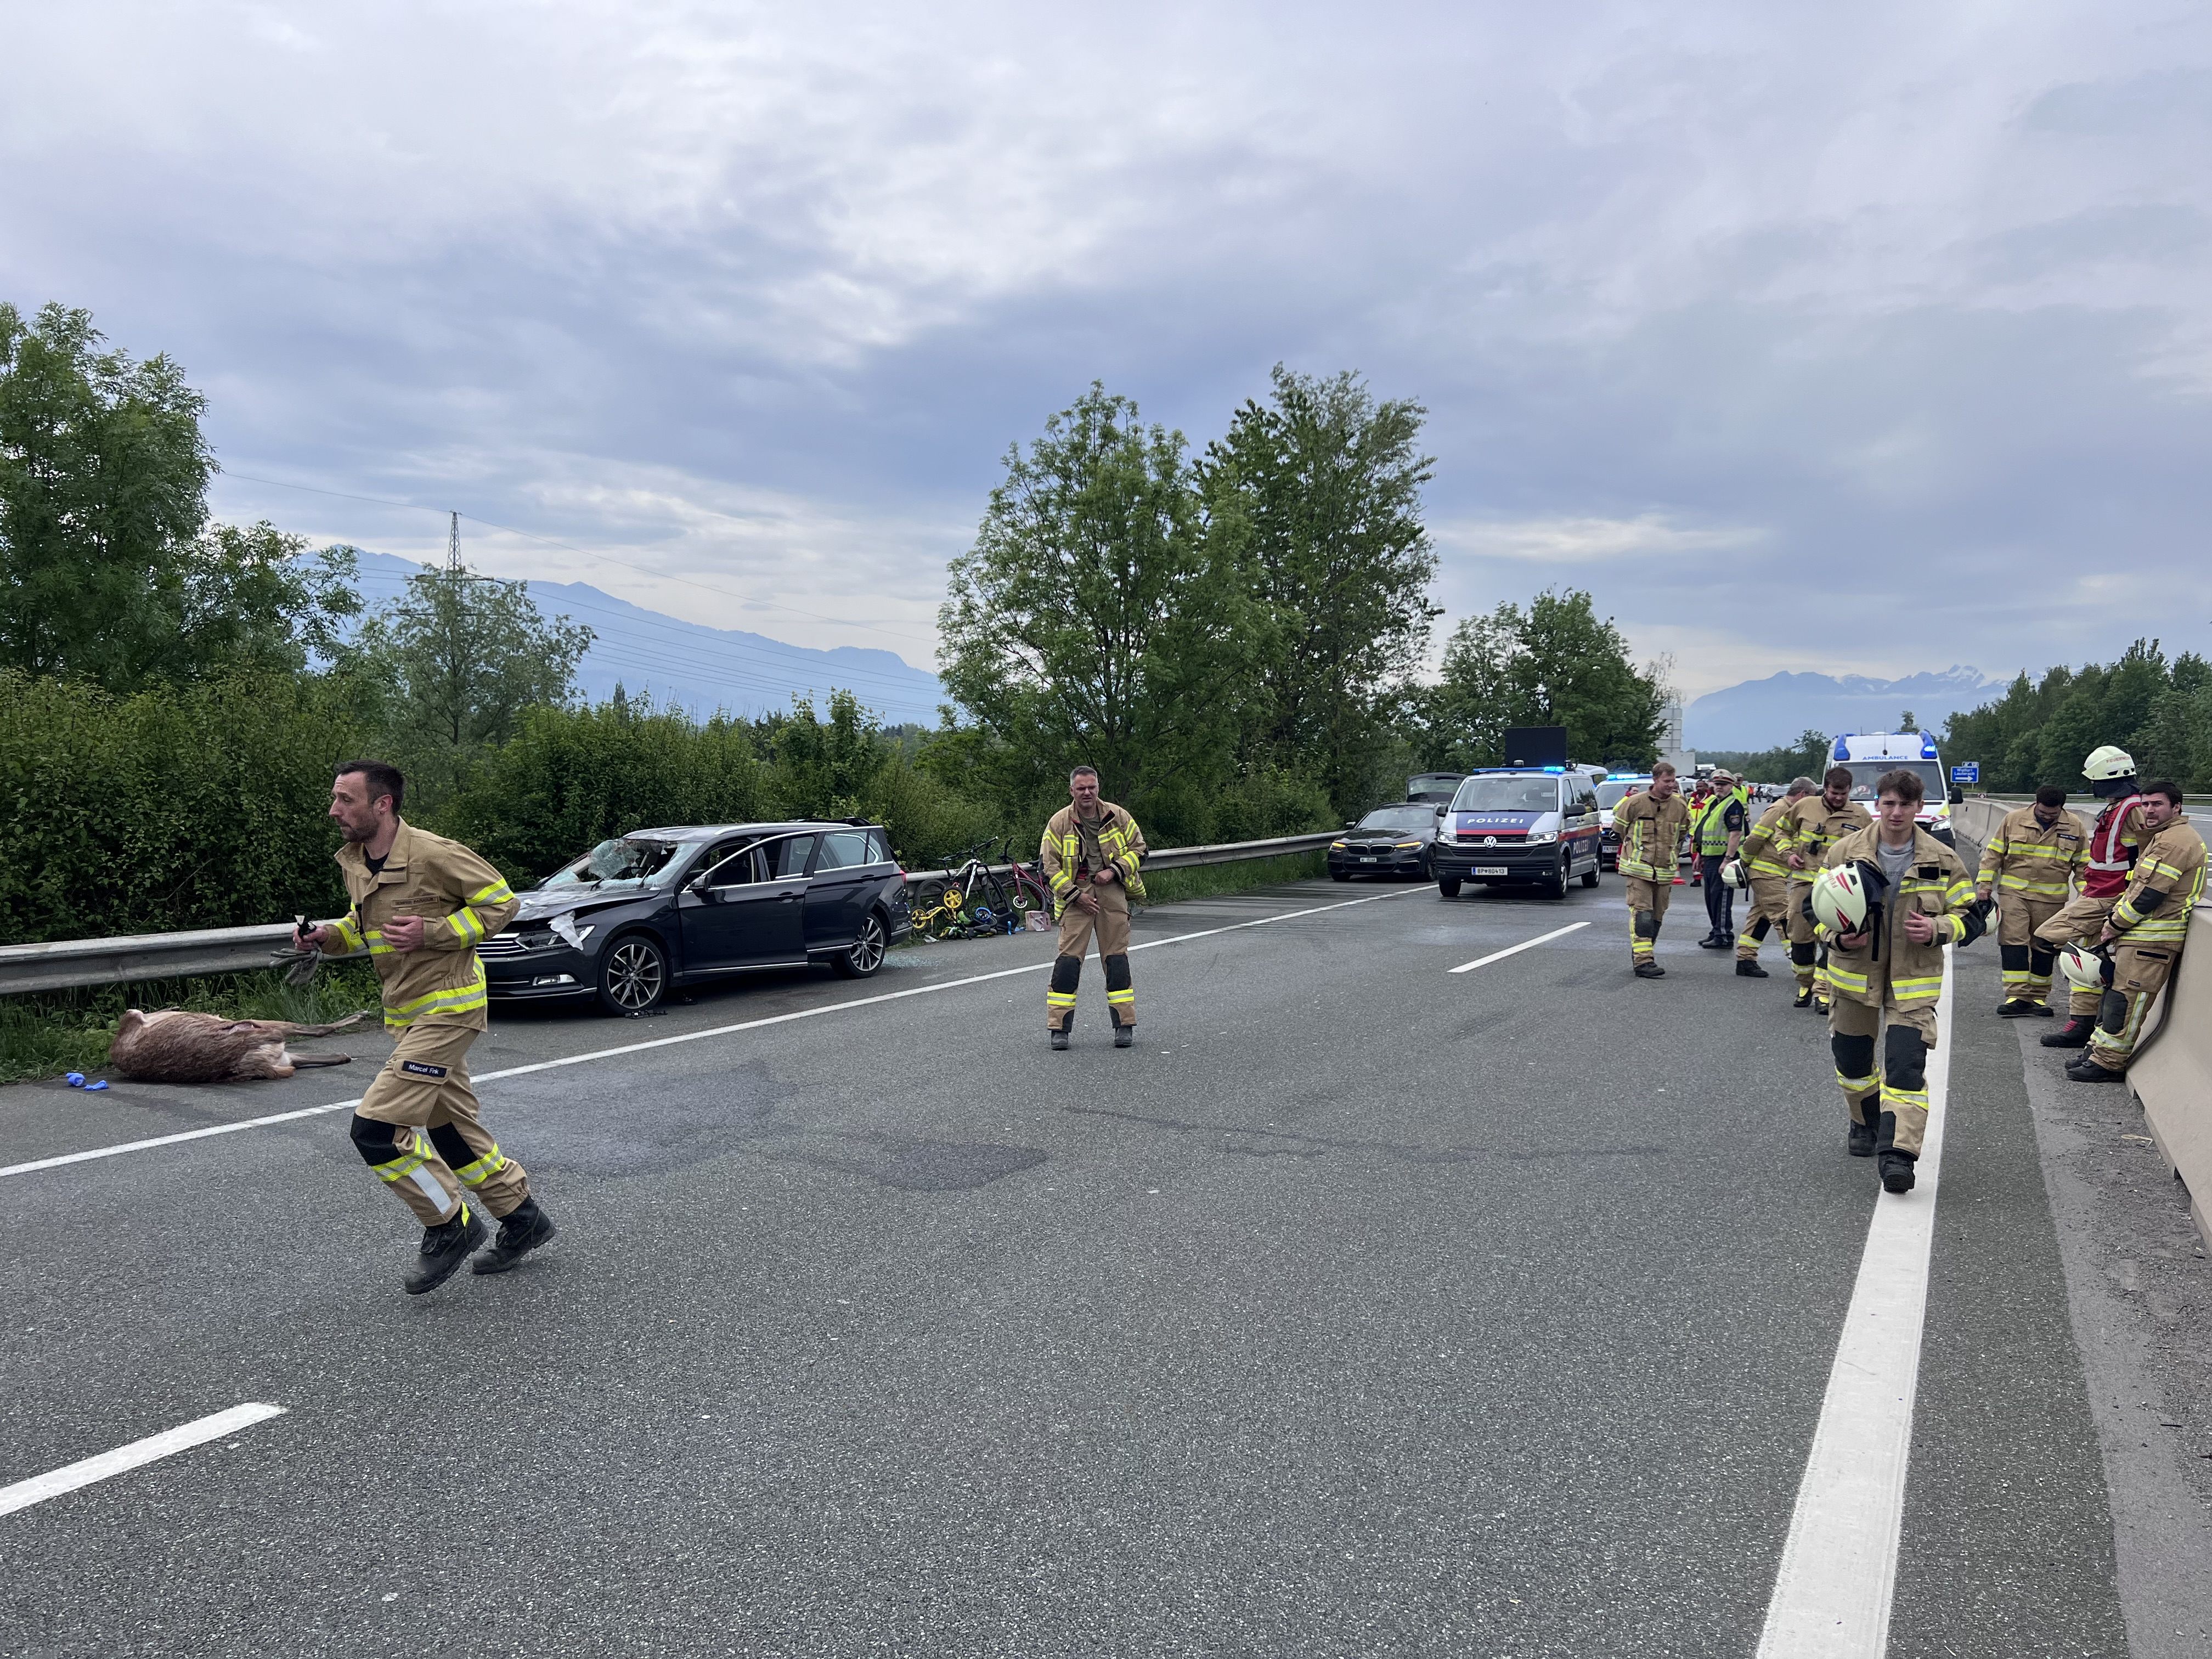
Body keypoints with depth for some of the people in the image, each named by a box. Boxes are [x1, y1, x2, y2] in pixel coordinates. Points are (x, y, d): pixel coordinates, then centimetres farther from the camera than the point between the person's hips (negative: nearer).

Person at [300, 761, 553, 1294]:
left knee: (377, 1126, -14)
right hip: (408, 1012, 9)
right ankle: (523, 1220, 30)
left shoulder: (434, 854, -19)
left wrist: (432, 933, -22)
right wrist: (329, 935, 2)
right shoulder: (353, 863, 6)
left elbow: (501, 902, -13)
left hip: (447, 1007, -9)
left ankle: (451, 1226, 3)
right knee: (450, 1128, 16)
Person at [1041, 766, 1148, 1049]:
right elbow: (1049, 865, -1)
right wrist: (1075, 895, -9)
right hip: (1075, 893, -1)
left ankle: (1125, 1025, 12)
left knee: (1116, 956, 4)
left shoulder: (1117, 816, 3)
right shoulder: (1059, 822, -2)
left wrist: (1114, 871, -7)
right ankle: (1059, 1028, 0)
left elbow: (1137, 848, 9)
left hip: (1112, 892, 1)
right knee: (1069, 957, -6)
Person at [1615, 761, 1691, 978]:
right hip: (1638, 868, -5)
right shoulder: (1636, 803, -7)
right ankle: (1643, 961, -17)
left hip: (1665, 871, 5)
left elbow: (1682, 832, 24)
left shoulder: (1680, 806, 5)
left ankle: (1642, 954, 21)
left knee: (1657, 916, 9)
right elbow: (1619, 826, 7)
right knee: (1641, 914, -13)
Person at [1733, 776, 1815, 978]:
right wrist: (1745, 862, -8)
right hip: (1766, 872, -10)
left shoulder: (1790, 812, 18)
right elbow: (1756, 837, -18)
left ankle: (1745, 960, 14)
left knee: (1761, 917, 11)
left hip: (1774, 875, 10)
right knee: (1784, 916, -10)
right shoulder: (1779, 809, -14)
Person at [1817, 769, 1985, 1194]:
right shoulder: (1845, 852, -3)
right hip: (1854, 971, 2)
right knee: (1852, 1058, 15)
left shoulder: (1942, 861, -3)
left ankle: (1897, 1153, -16)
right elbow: (1814, 905, 6)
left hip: (1914, 979, -2)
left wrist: (1936, 930, -16)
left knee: (1906, 1064, -14)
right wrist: (1837, 936, -14)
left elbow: (1970, 917, 5)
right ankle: (1866, 1124, 41)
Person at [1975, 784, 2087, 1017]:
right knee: (2014, 941, -10)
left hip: (2051, 899, 1)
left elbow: (2083, 865, 11)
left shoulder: (2075, 827, 3)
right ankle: (2017, 996, -11)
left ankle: (2038, 997, 17)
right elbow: (1993, 854, 5)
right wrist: (1985, 884, 0)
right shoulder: (2014, 820, 0)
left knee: (2045, 947, 7)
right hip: (2014, 893, -1)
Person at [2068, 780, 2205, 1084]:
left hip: (2150, 941, -11)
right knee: (2113, 992, 14)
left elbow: (2149, 896, -20)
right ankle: (2099, 1051, 20)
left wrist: (2113, 927, -10)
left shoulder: (2175, 842, -16)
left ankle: (2109, 1063, -2)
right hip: (2140, 935, 11)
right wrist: (2113, 925, 12)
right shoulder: (2165, 838, 20)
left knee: (2124, 999, -7)